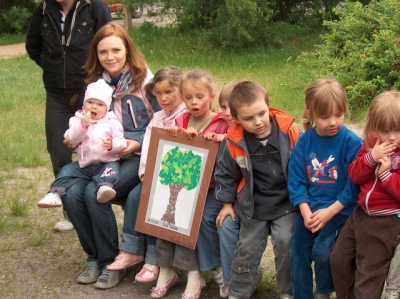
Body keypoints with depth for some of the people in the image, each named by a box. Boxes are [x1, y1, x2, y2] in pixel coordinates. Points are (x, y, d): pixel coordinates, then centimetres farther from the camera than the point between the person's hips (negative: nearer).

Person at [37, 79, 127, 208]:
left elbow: (121, 143, -4)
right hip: (84, 164, 3)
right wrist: (82, 126, -21)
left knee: (111, 168, -32)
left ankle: (104, 187, -58)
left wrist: (113, 145, -27)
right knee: (67, 170, -10)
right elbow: (70, 139, -7)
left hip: (106, 162, -3)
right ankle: (55, 194, -13)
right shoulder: (77, 120, 10)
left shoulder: (112, 123, 5)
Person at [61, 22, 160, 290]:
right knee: (72, 195, -21)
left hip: (137, 157, -5)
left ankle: (111, 262, -10)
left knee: (94, 193, -28)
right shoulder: (96, 83, 10)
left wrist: (137, 143, -18)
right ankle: (94, 257, -1)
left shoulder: (144, 81, -5)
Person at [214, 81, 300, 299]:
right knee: (247, 248, 10)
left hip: (286, 202, -1)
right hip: (253, 205, 1)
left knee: (285, 242, -12)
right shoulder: (234, 142, -16)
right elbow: (225, 173, 2)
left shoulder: (289, 131, -19)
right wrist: (227, 202, 7)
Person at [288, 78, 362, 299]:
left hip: (339, 210, -4)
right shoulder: (304, 141, -3)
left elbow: (354, 184, -14)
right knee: (298, 250, 2)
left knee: (322, 251, -16)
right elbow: (296, 179, -1)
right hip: (309, 208, 4)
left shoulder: (352, 143, -15)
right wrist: (305, 211, -13)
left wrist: (329, 212, -17)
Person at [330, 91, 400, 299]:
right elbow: (354, 175, -3)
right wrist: (371, 157, -18)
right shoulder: (371, 144, 1)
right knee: (339, 259, 20)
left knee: (368, 274, 4)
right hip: (360, 213, 7)